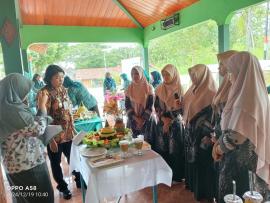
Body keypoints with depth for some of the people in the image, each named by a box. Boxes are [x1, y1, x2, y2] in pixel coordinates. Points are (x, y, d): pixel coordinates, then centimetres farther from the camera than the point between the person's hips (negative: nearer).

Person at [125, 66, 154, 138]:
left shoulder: (148, 87, -3)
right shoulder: (129, 88, 3)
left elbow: (150, 105, -5)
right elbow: (127, 105, 1)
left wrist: (143, 119, -11)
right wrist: (135, 118, -9)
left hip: (146, 120, -1)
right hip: (133, 120, 2)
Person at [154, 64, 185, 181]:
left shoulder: (179, 90, -5)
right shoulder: (159, 89, 4)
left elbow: (181, 109, -6)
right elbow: (156, 107, 2)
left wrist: (169, 121, -13)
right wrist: (164, 119, -10)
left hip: (175, 124, -3)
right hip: (161, 123, 3)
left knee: (175, 150, 2)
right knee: (161, 149, 8)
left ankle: (176, 176, 17)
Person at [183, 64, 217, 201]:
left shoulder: (210, 93, -18)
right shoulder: (194, 90, 7)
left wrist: (209, 136, -21)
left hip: (202, 133, -8)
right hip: (191, 131, 8)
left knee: (202, 162, 7)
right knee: (191, 159, 20)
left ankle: (204, 191, 26)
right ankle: (192, 184, 40)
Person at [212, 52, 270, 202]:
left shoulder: (245, 97, -24)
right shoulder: (255, 92, 6)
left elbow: (236, 136, -29)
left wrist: (220, 148, -10)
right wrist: (219, 143, 6)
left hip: (239, 156, -8)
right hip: (245, 156, 8)